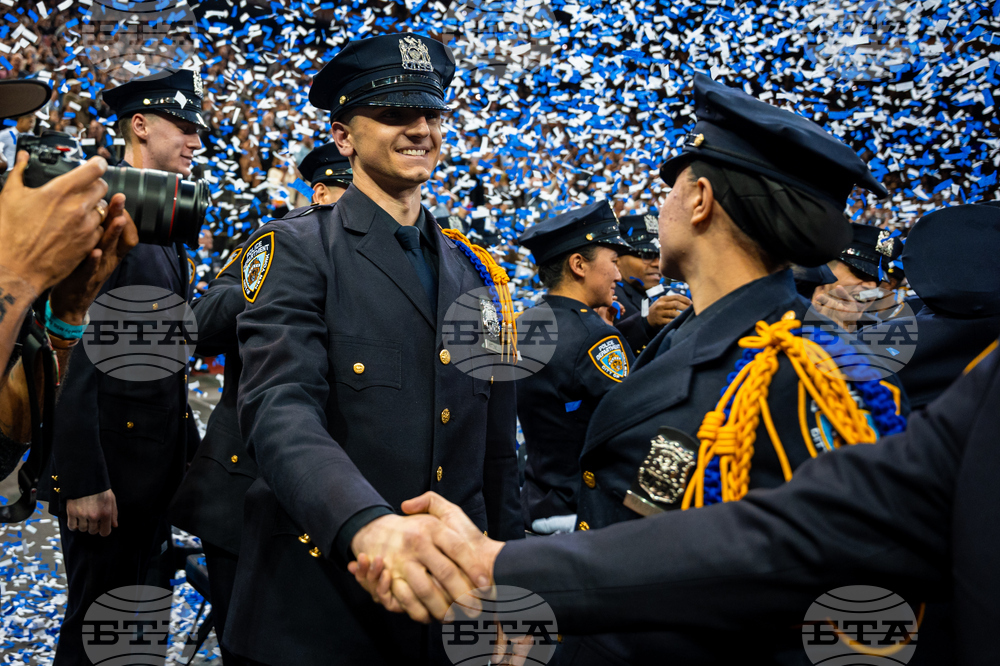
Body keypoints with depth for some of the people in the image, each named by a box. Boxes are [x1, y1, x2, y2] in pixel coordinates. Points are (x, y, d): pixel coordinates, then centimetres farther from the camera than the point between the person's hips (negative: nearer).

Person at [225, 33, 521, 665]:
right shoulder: (295, 249, -6)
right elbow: (280, 409, -21)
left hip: (452, 593, 5)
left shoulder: (475, 272, 9)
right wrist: (366, 524, -38)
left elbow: (497, 455, 12)